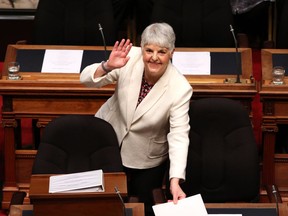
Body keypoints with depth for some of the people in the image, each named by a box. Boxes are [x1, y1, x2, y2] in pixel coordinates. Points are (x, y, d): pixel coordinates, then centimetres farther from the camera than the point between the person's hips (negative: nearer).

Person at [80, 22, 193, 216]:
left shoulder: (180, 88, -28)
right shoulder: (130, 57, -23)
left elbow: (179, 135, -29)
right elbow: (87, 79, -21)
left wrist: (175, 181, -40)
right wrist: (108, 66, -43)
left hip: (145, 158, -2)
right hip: (108, 137, 2)